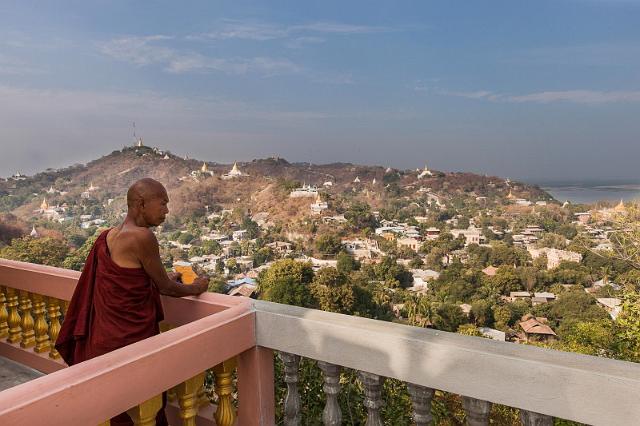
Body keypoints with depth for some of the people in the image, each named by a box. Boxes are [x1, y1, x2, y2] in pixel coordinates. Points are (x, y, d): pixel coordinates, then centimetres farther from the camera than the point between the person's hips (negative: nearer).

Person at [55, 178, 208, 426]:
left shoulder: (107, 236, 4)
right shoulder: (142, 237, -21)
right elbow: (165, 288, -11)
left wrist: (163, 279, 24)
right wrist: (196, 288, 7)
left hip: (104, 337, 8)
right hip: (130, 338, -8)